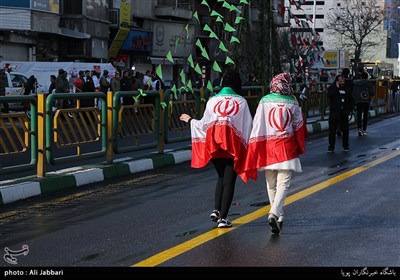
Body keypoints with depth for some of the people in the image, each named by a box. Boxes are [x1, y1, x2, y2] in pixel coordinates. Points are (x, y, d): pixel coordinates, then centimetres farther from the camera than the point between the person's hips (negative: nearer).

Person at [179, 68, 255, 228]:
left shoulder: (212, 101, 4)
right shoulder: (241, 102, 1)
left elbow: (204, 125, 7)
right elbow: (248, 126, 1)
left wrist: (190, 120, 25)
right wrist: (247, 145, 12)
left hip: (214, 143, 2)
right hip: (233, 144, -2)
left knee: (221, 177, 21)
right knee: (229, 181, 3)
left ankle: (216, 210, 7)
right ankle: (223, 217, -2)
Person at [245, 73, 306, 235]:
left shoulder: (264, 101, -2)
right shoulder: (292, 103, -3)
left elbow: (257, 126, -4)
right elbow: (298, 127, 9)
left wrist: (255, 150, 1)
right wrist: (300, 148, 26)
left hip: (267, 146, 2)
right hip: (286, 147, -2)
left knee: (271, 184, 15)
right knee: (283, 183, -4)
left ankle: (278, 216, 24)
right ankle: (274, 213, -23)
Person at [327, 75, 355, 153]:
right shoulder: (332, 88, 1)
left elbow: (351, 100, 19)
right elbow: (329, 95, -21)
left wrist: (350, 109, 7)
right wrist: (337, 87, -17)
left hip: (344, 113, 3)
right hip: (334, 113, -3)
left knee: (345, 130, 7)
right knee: (332, 131, -3)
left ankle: (345, 146, 18)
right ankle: (331, 147, 2)